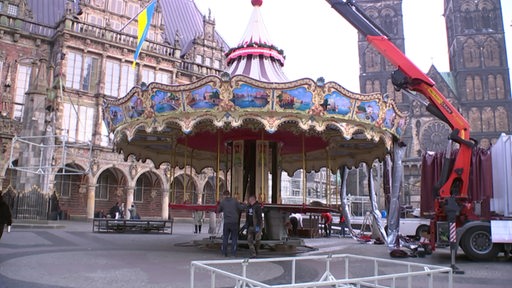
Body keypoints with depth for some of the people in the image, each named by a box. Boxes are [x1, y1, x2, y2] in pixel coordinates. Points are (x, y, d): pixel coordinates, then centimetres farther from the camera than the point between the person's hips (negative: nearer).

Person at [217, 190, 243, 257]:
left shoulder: (222, 202, 1)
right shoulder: (235, 201, -2)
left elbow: (218, 211, 11)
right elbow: (241, 208, -4)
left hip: (226, 222, 1)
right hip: (234, 222, -1)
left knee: (225, 237, 13)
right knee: (234, 237, 7)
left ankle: (224, 252, 15)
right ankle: (233, 252, 4)